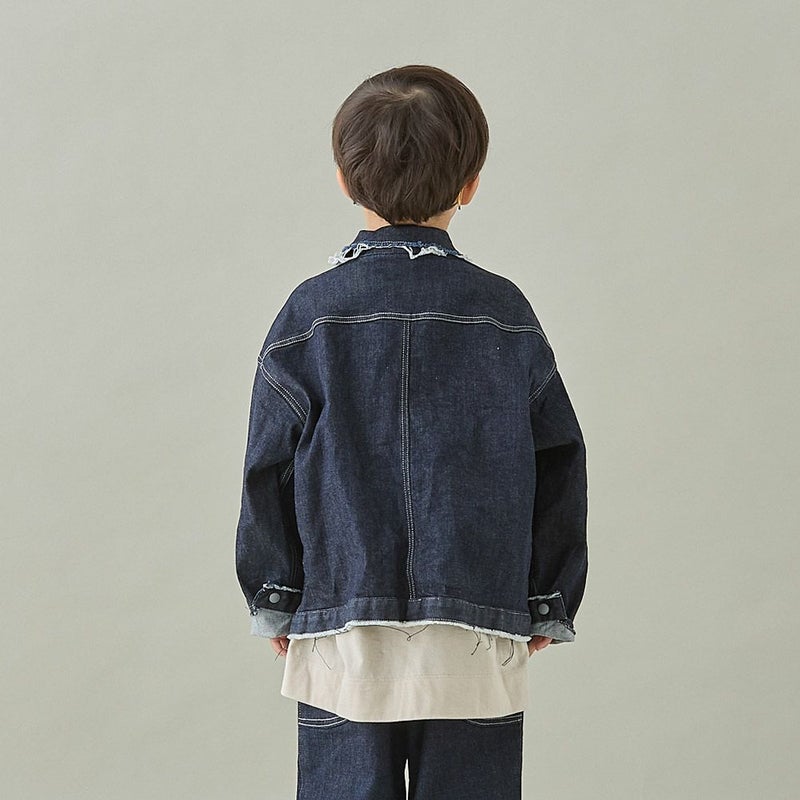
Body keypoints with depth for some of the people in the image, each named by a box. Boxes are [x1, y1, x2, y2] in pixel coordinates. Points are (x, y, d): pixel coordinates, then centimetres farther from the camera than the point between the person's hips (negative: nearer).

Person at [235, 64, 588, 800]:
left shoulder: (311, 314, -4)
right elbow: (559, 468, 4)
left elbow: (270, 469, 0)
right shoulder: (505, 313, -1)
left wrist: (274, 602, 11)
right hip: (477, 638, 1)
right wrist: (549, 604, 14)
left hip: (342, 636, 0)